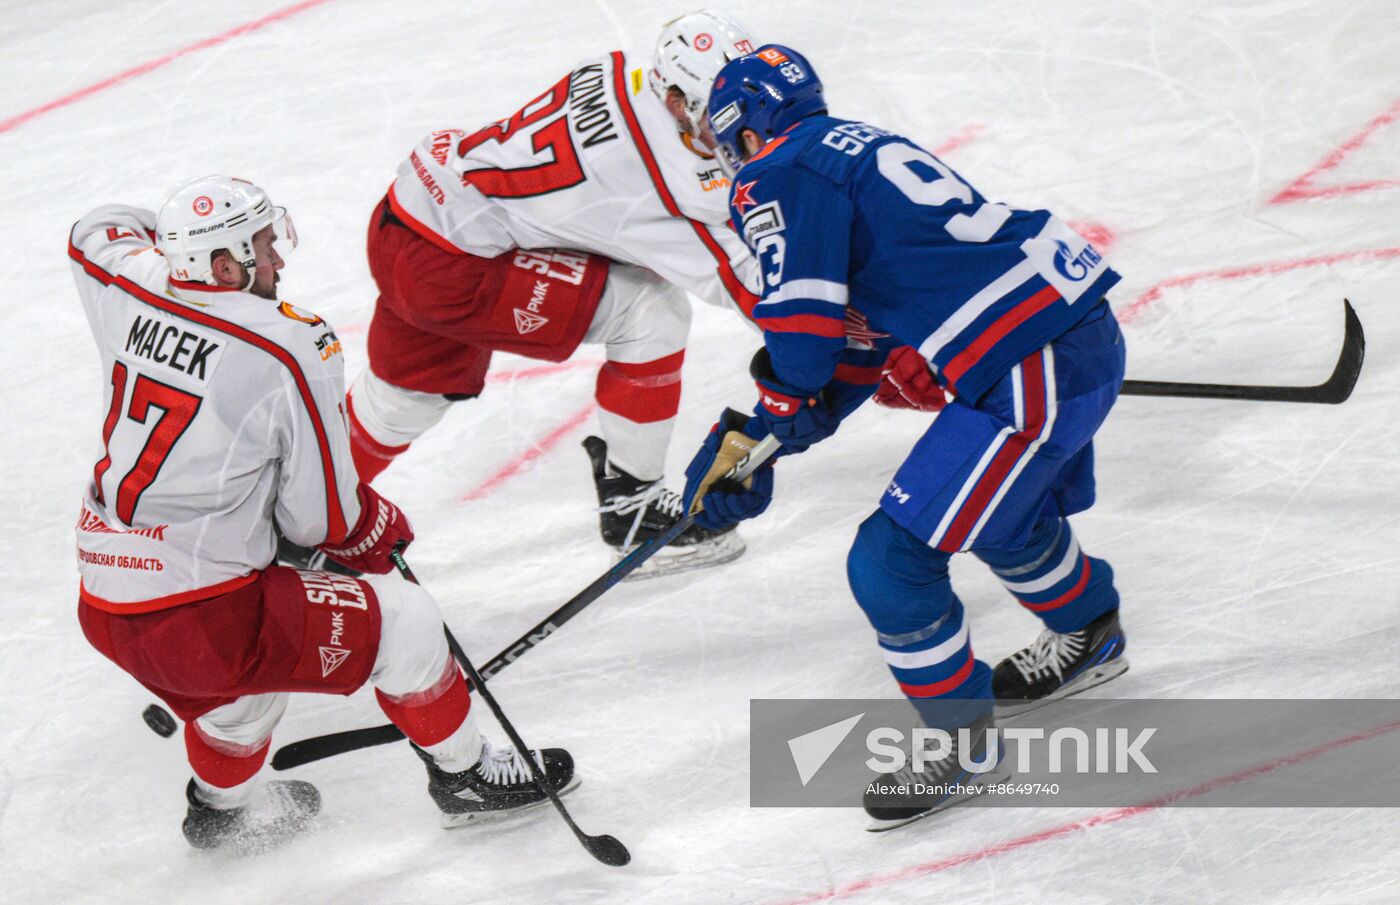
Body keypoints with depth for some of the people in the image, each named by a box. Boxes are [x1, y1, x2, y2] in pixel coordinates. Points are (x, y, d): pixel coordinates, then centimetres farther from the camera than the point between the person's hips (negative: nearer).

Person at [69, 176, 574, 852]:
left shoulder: (127, 289, -1)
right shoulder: (293, 349, -16)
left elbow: (96, 233, 26)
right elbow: (321, 517, -9)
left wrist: (177, 235, 38)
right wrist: (382, 534, 12)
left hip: (103, 611, 7)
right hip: (202, 621, -7)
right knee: (400, 618, 8)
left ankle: (224, 804, 53)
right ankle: (464, 775, 26)